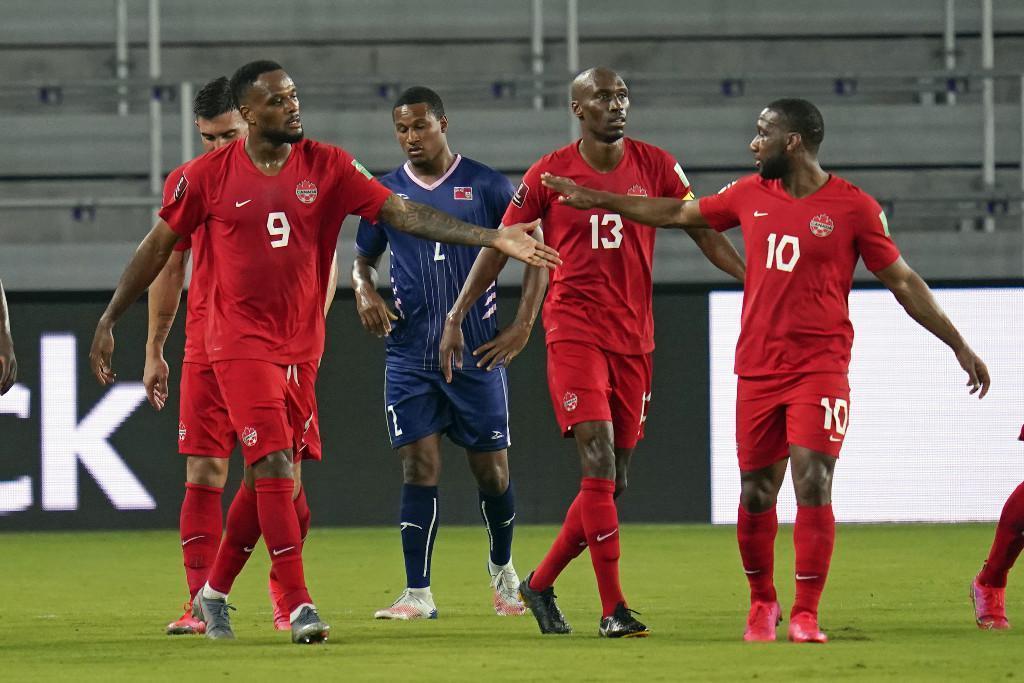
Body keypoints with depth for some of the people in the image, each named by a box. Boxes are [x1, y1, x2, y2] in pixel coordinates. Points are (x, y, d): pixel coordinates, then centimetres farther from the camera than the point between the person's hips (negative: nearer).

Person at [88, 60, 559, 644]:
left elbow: (402, 213, -5)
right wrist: (108, 322, 7)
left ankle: (216, 593, 26)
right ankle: (299, 605, -14)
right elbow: (158, 247, 6)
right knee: (275, 465, -15)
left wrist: (493, 239, -15)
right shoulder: (209, 175, -4)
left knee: (270, 476, 9)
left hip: (302, 348, 3)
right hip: (242, 344, -3)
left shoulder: (327, 167, 0)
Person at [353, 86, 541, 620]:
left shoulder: (486, 186, -1)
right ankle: (418, 595, -7)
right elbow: (363, 259, 20)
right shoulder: (385, 192, 6)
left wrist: (522, 328, -4)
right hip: (409, 356, 1)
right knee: (419, 468, -7)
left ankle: (503, 568, 31)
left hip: (478, 353, -1)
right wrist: (364, 291, -3)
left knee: (491, 471, 5)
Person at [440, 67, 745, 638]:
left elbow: (703, 230, 5)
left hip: (634, 338, 4)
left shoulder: (655, 166, 5)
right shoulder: (550, 174, -2)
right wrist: (456, 316, 2)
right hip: (574, 330, -4)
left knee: (614, 482, 7)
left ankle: (541, 584, 24)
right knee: (599, 466, -15)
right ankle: (613, 608, -13)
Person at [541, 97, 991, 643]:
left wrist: (960, 347, 1)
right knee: (755, 493, 6)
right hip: (757, 368, 4)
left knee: (813, 484, -14)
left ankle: (805, 614, -7)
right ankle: (762, 604, 25)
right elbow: (678, 213, 20)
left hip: (820, 367, -4)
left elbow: (903, 282, 1)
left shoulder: (853, 207, -5)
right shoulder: (751, 195, 8)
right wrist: (595, 200, 22)